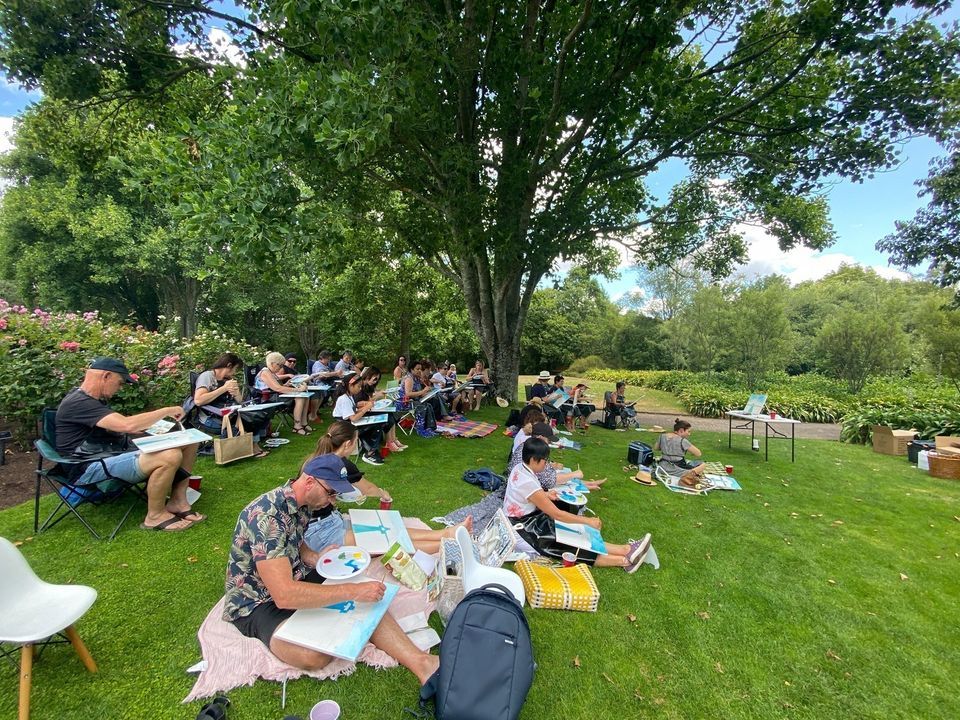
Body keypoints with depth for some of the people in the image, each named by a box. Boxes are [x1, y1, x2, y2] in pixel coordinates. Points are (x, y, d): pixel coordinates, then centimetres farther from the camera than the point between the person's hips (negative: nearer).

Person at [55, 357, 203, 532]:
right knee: (170, 456, -35)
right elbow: (128, 425, -31)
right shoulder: (78, 403, -18)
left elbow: (118, 426, 24)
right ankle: (155, 516, -13)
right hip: (90, 468, -10)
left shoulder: (94, 399, 15)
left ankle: (177, 501, 0)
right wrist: (167, 411, -17)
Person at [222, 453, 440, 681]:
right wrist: (353, 590, -35)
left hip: (293, 578, 8)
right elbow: (284, 595, -38)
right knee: (315, 653, -33)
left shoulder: (303, 503, -3)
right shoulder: (266, 515, -32)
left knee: (366, 602, -13)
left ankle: (420, 662, -15)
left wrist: (317, 559, -4)